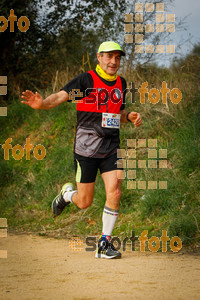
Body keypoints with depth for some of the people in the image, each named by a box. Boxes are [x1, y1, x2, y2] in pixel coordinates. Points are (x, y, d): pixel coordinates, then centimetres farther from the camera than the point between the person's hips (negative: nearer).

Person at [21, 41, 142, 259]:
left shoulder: (121, 84, 10)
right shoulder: (86, 80, -9)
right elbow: (61, 95, -22)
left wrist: (129, 117, 2)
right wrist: (42, 104, -42)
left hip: (111, 149, 4)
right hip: (86, 149, -4)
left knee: (114, 193, -12)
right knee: (84, 202, 3)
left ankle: (104, 244, 1)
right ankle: (67, 194, 40)